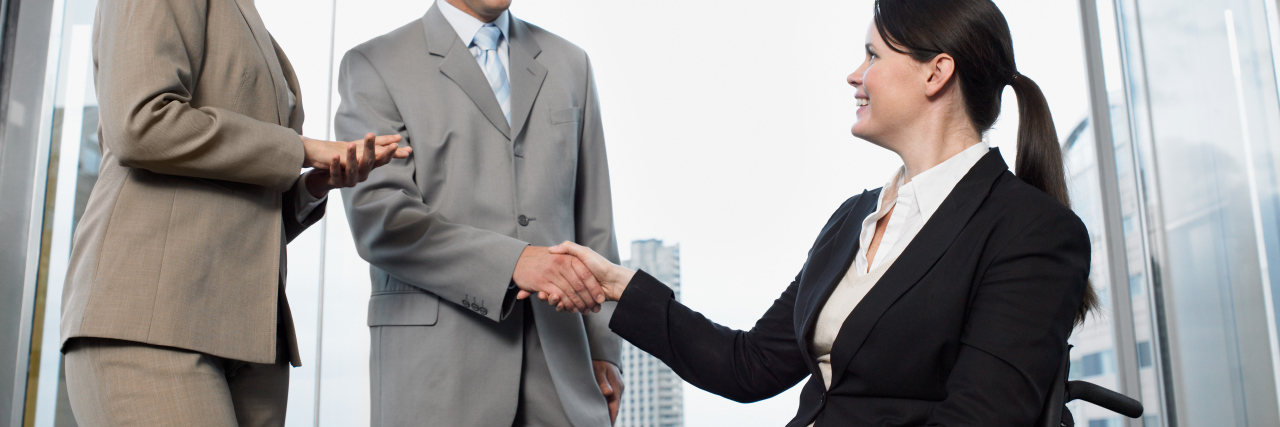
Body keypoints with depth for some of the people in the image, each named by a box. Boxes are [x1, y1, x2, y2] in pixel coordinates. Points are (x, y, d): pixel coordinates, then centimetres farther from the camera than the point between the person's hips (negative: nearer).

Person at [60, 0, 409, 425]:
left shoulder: (255, 52, 28)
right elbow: (140, 127, -16)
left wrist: (322, 181, 5)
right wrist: (301, 149, -6)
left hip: (241, 332, 9)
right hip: (144, 318, -9)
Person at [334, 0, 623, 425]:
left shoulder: (569, 65, 15)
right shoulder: (374, 65, 2)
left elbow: (592, 218, 14)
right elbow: (378, 220, -10)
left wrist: (603, 350, 9)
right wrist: (513, 262, -21)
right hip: (435, 361, -3)